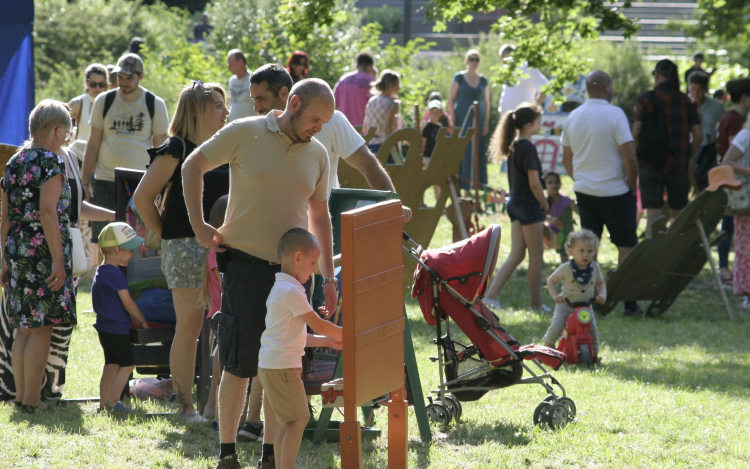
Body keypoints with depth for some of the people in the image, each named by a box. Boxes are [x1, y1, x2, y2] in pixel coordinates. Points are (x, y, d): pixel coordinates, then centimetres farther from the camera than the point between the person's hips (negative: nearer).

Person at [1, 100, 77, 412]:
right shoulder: (51, 161, -9)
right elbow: (48, 211, -18)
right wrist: (58, 260, -19)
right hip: (43, 254, -8)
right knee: (42, 328, -4)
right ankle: (32, 399, -5)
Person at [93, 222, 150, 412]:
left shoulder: (102, 272, 13)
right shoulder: (115, 274, -18)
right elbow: (128, 304, -14)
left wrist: (135, 320, 15)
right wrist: (142, 321, 0)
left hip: (105, 328, 10)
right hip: (117, 329, -10)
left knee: (112, 364, 15)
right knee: (128, 363, -3)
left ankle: (104, 402, 18)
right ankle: (113, 401, -4)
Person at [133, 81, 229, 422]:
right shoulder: (176, 149, -6)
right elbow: (143, 197, -8)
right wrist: (165, 235, -4)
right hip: (186, 247, -6)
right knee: (189, 328, -2)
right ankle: (185, 407, 3)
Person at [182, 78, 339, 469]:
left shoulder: (317, 154, 9)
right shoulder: (245, 133, -4)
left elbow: (319, 216, 17)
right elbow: (193, 166, 4)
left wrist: (328, 276, 12)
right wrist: (198, 225, -4)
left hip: (291, 269, 4)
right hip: (246, 264, -4)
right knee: (238, 367, -3)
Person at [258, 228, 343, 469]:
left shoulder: (280, 288, 17)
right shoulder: (291, 291, -16)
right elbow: (319, 325, -15)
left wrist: (327, 342, 19)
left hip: (271, 365, 10)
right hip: (282, 366, -10)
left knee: (288, 421, 13)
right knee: (299, 418, -7)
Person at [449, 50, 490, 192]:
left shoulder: (483, 80, 10)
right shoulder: (459, 77, 1)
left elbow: (486, 102, 12)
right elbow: (451, 99, 0)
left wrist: (486, 122, 4)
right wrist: (453, 118, -8)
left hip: (478, 118, 3)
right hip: (462, 119, -3)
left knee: (478, 152, -1)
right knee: (462, 150, -8)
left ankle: (477, 181, 3)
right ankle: (462, 182, -7)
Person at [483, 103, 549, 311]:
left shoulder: (514, 145, 10)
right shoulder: (527, 147, -16)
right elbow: (534, 183, -20)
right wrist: (545, 205, -6)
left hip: (515, 202, 9)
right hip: (528, 203, -9)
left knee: (516, 255, 11)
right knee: (536, 257, 3)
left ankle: (490, 295, 4)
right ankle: (537, 303, 10)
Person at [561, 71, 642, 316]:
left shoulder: (573, 117, 6)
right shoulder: (614, 114, -12)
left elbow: (566, 159, 13)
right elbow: (629, 157, -15)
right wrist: (633, 186, -3)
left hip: (584, 191, 5)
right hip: (614, 192, -5)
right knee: (626, 246, 2)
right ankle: (629, 302, 0)